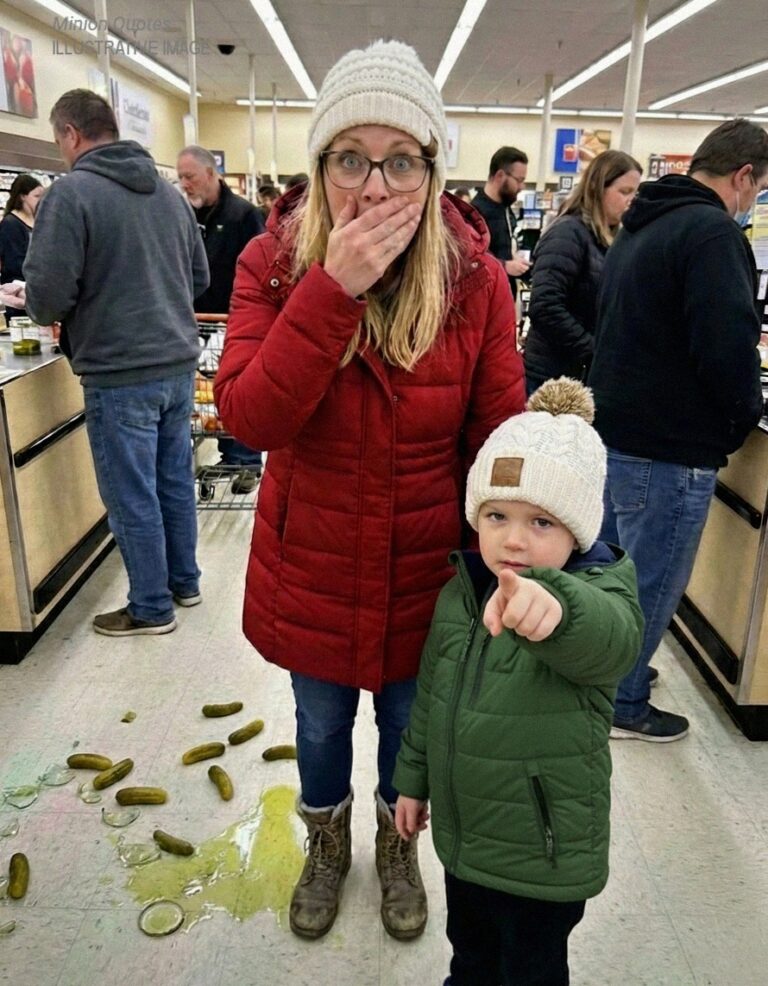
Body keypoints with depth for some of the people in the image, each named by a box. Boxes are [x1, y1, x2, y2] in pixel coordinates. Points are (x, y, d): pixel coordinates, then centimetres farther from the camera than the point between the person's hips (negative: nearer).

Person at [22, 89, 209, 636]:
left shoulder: (70, 193, -11)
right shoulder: (169, 192, 10)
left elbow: (48, 293, -16)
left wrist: (47, 314, 6)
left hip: (120, 373, -7)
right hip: (178, 363, 7)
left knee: (132, 496, 5)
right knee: (175, 479, 18)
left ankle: (151, 608, 19)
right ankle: (184, 581, 33)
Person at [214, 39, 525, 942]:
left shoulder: (476, 281, -14)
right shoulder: (273, 263, -13)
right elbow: (249, 416, -25)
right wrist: (334, 288, -33)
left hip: (424, 571, 0)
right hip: (311, 568, 1)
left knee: (408, 724, 22)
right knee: (321, 725, 23)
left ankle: (396, 849, 56)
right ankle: (326, 848, 57)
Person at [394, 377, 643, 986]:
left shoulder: (597, 595, -24)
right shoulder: (461, 593, -6)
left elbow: (612, 637, -50)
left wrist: (552, 604, -71)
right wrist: (414, 778, 14)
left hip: (544, 855, -5)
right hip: (462, 833, 5)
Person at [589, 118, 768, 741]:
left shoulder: (639, 228, 14)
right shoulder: (711, 231, -16)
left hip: (613, 430, 10)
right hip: (669, 448, -9)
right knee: (654, 581, 6)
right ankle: (623, 704, 22)